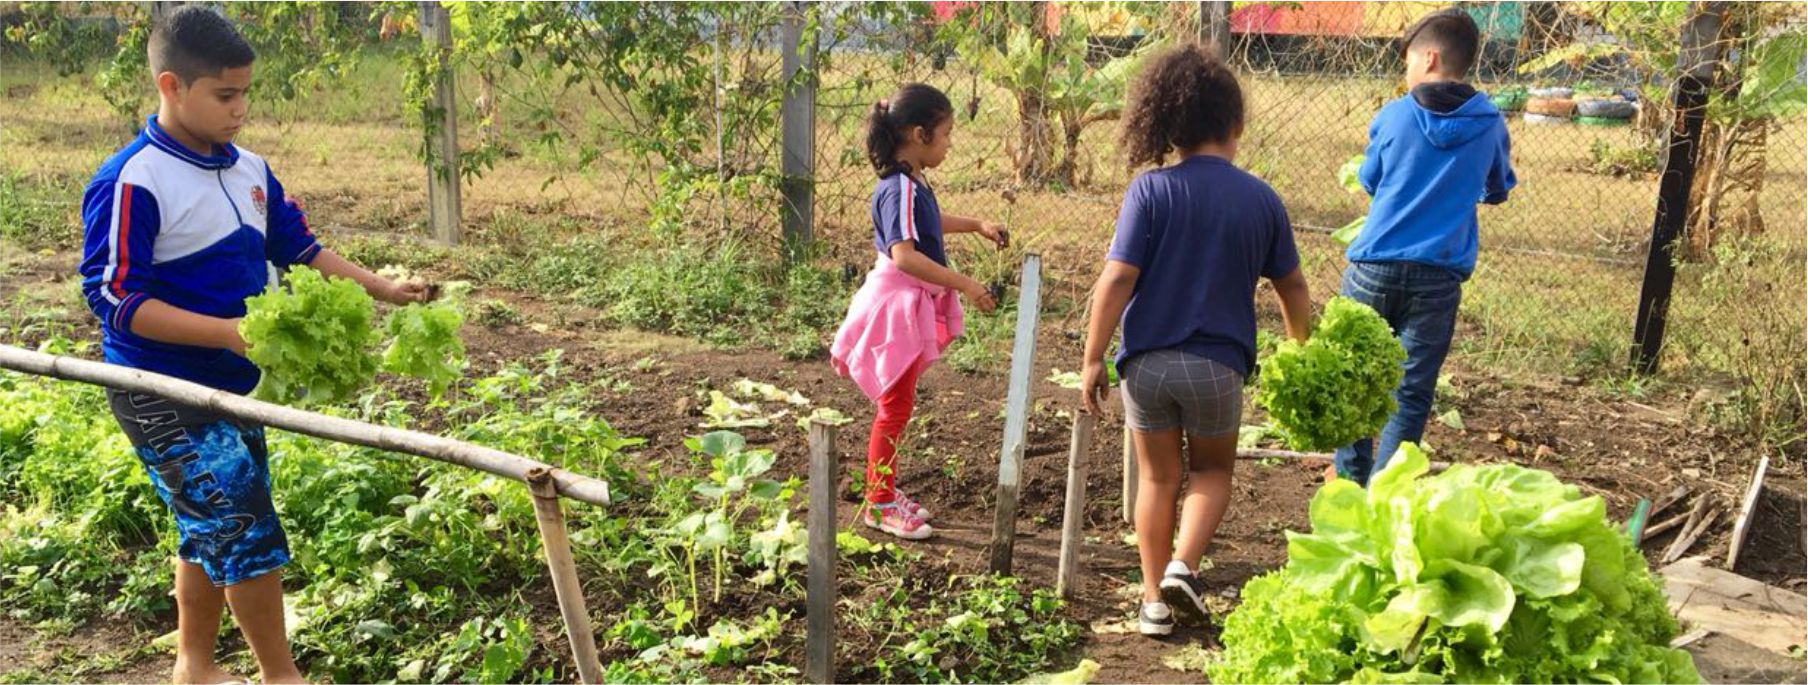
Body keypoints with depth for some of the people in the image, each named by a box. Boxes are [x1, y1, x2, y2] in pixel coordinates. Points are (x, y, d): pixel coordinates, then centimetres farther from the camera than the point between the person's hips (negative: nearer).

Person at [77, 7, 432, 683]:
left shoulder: (250, 170, 4)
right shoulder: (131, 183, -18)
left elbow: (299, 247, 14)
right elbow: (114, 297, -20)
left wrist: (378, 287, 2)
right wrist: (230, 332, -29)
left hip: (233, 387, 8)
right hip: (165, 397, -8)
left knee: (213, 532, 18)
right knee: (249, 532, -7)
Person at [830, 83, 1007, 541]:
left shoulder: (914, 184, 8)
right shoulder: (901, 189, -22)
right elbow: (904, 255, -32)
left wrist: (977, 225, 24)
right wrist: (965, 285, -31)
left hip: (913, 305, 10)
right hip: (897, 304, -10)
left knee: (898, 404, 18)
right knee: (896, 407, 0)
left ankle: (885, 491, 30)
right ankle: (879, 504, 12)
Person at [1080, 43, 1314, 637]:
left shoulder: (1151, 190, -8)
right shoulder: (1261, 198, 0)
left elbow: (1117, 280, -14)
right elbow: (1292, 286, 9)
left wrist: (1092, 360, -7)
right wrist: (1301, 352, 26)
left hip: (1148, 360, 0)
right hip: (1218, 365, 1)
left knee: (1157, 478, 16)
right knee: (1212, 471, 23)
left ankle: (1155, 599, 21)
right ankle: (1182, 565, 3)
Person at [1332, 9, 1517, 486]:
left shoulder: (1394, 116, -2)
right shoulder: (1489, 125, 1)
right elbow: (1498, 192, 18)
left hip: (1374, 266, 0)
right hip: (1437, 275, 0)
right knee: (1411, 392, 6)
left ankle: (1351, 475, 25)